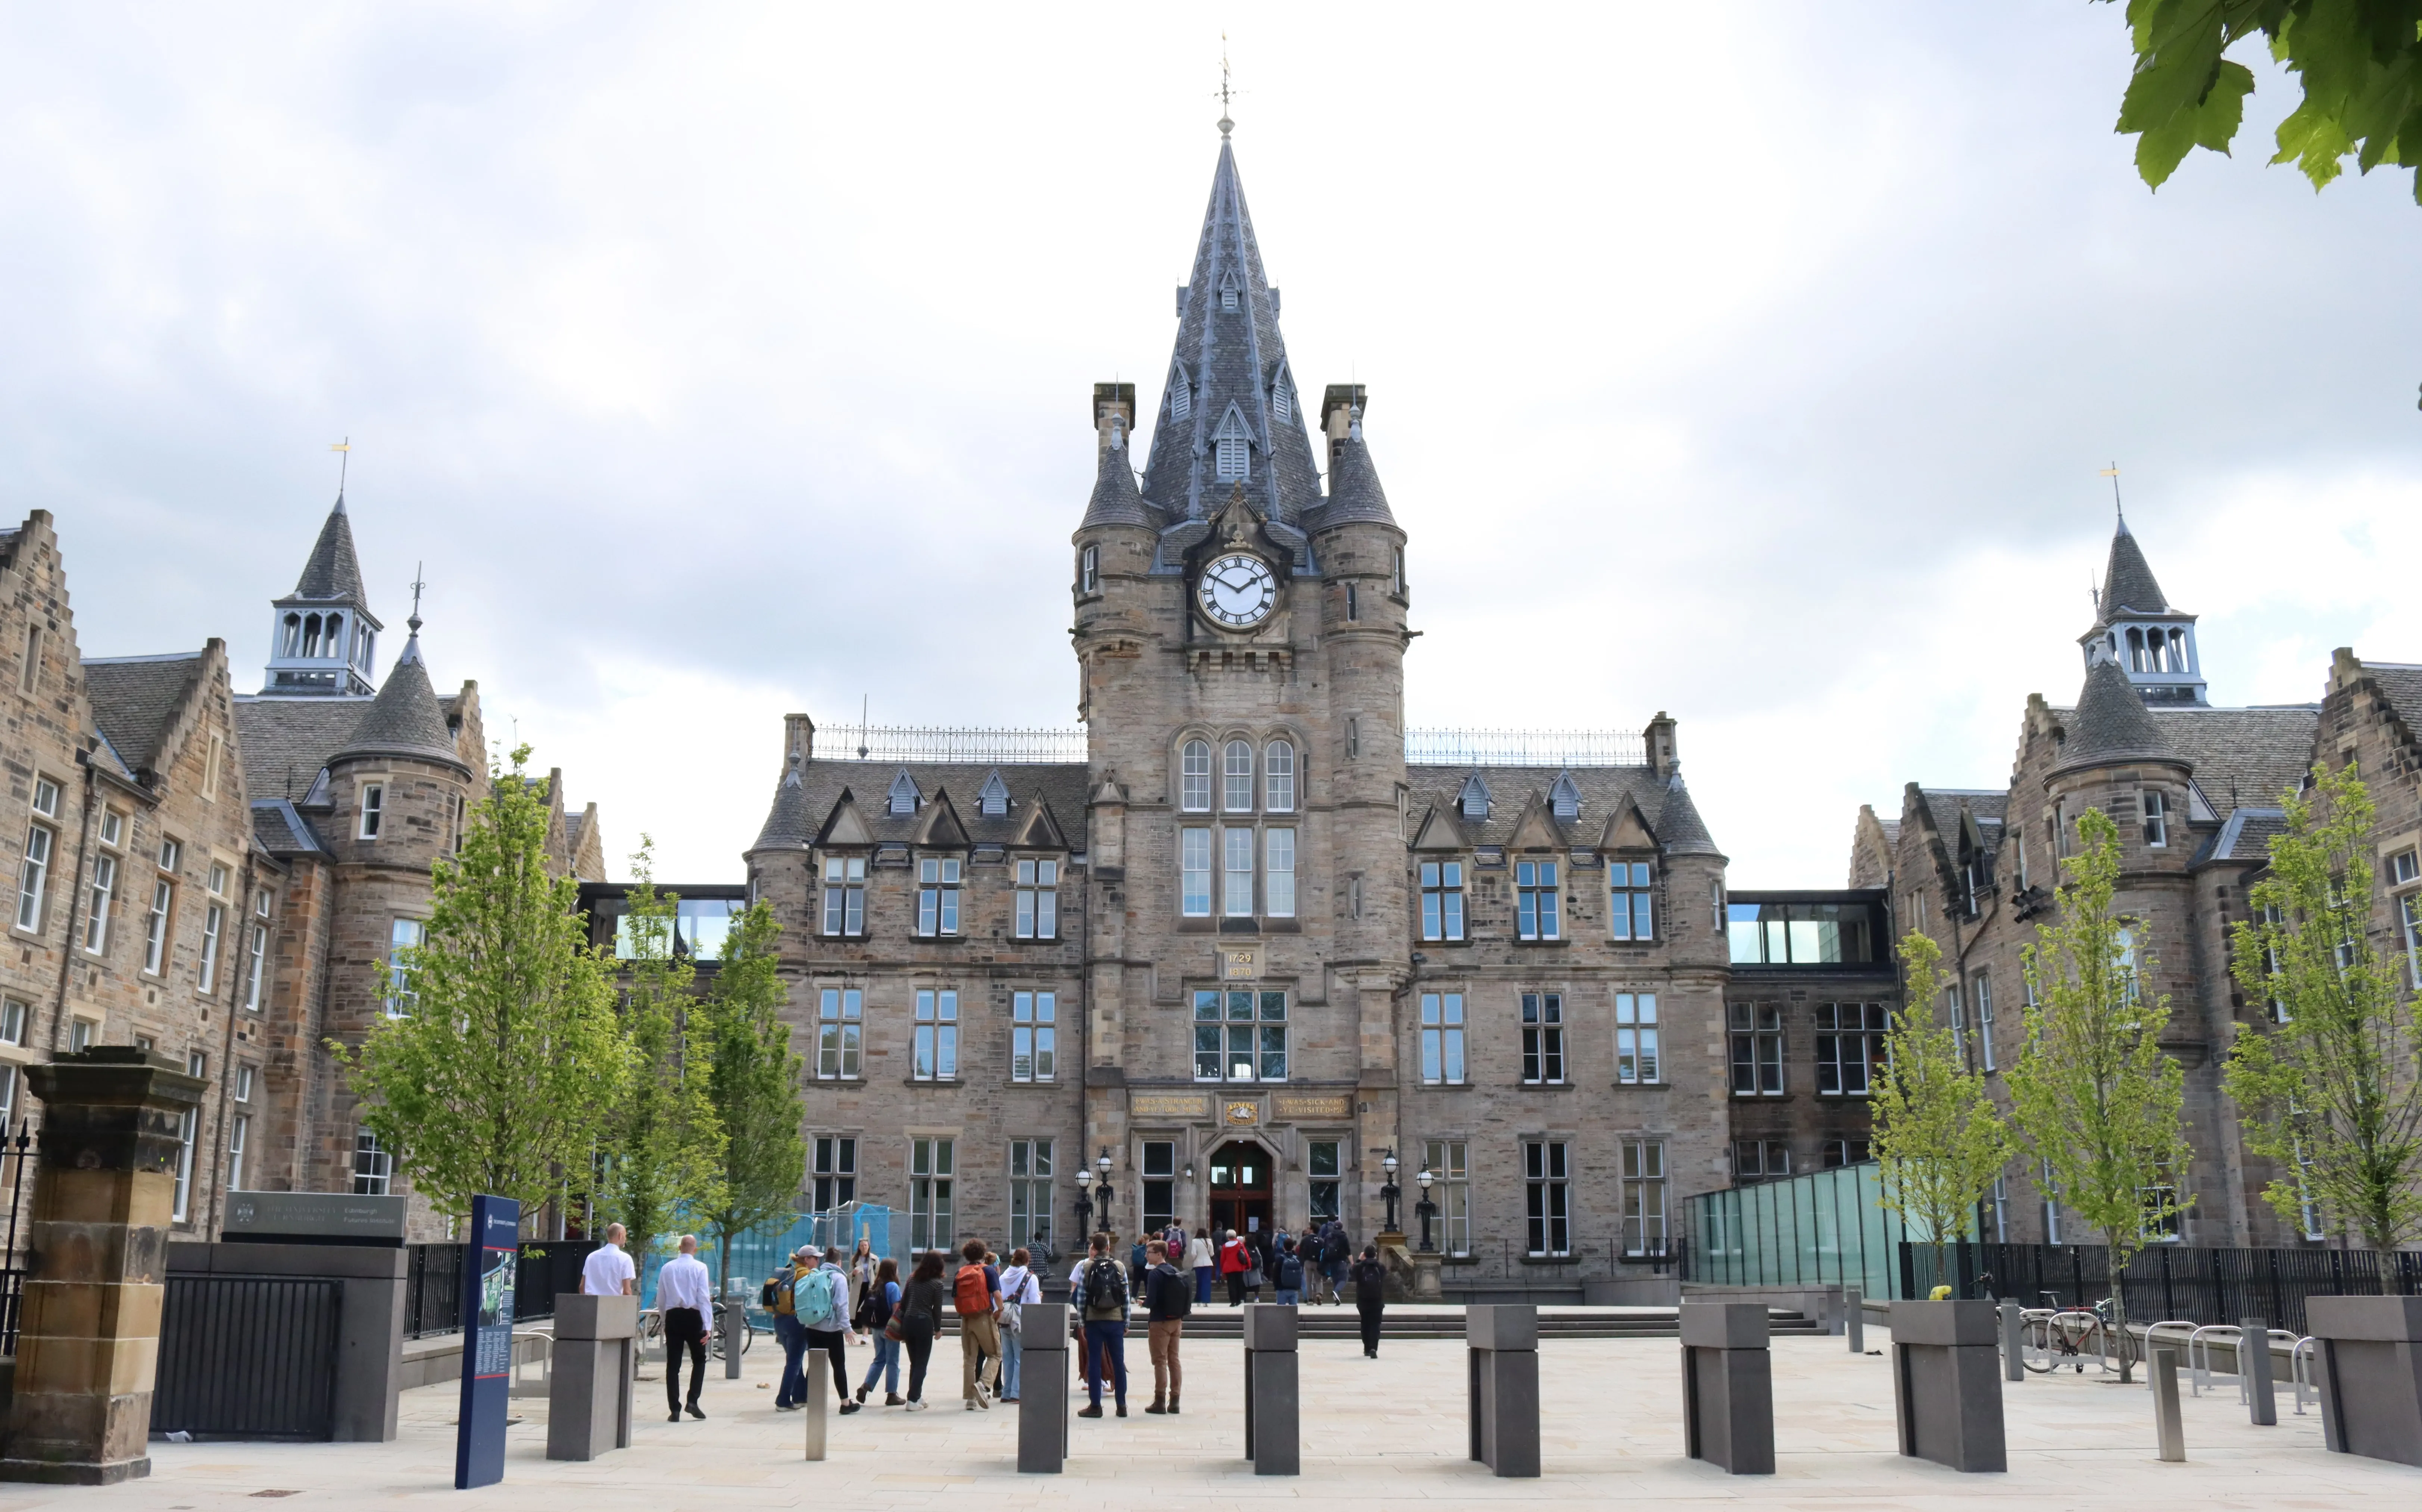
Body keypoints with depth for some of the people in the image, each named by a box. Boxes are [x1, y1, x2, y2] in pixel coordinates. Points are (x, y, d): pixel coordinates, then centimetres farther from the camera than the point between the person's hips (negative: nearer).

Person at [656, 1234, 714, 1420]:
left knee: (673, 1364, 5)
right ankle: (693, 1401, -1)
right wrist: (706, 1326, -10)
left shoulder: (667, 1268, 5)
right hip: (693, 1317, -2)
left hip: (672, 1316, 3)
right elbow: (704, 1298, -10)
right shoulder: (700, 1268, -4)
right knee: (699, 1360, 14)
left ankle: (675, 1410, 3)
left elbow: (660, 1299, 8)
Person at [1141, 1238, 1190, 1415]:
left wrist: (1144, 1303, 0)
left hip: (1160, 1322, -7)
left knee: (1160, 1361, 0)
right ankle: (1174, 1401, 13)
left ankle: (1160, 1402, 2)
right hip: (1177, 1321, 7)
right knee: (1174, 1360, 11)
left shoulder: (1155, 1274, -16)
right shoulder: (1177, 1272, 7)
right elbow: (1185, 1299, 9)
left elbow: (1151, 1301, -21)